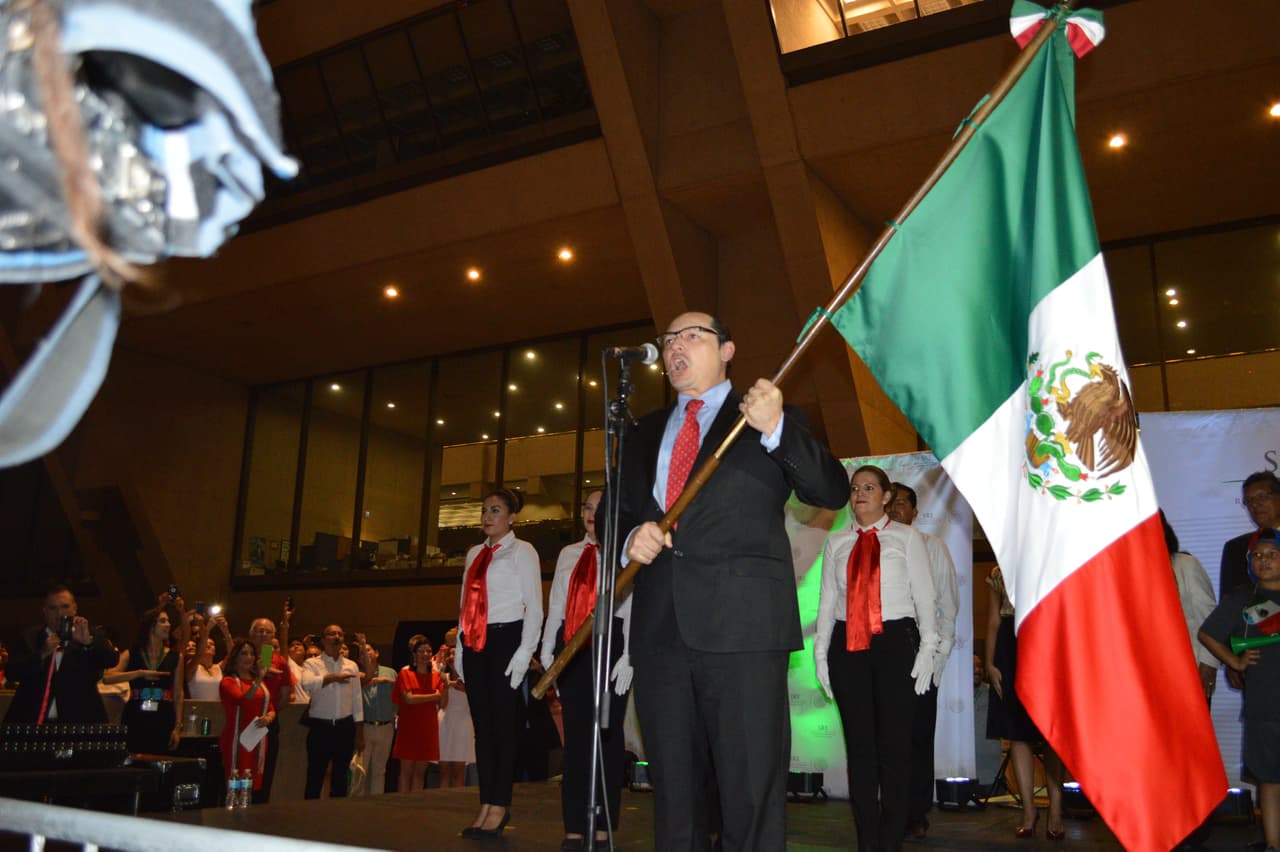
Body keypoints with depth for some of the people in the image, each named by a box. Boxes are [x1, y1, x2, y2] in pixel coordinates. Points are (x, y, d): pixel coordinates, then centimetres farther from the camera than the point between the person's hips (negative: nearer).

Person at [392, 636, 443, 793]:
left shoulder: (436, 676, 10)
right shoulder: (405, 673, 2)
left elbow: (442, 705, 3)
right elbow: (409, 698, -11)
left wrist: (446, 685, -12)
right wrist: (433, 696, -5)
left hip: (428, 727, 3)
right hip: (409, 726, -3)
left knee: (420, 771, 5)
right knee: (406, 770, -2)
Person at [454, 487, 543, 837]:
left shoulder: (522, 551, 0)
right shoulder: (474, 553, 18)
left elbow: (534, 606, -5)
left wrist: (524, 651, -13)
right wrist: (460, 647, 12)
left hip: (505, 637, -6)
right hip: (475, 642, 6)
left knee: (503, 722, -3)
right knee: (481, 724, 6)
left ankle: (499, 806, 4)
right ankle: (487, 805, 11)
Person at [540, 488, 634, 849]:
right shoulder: (568, 554, 17)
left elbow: (633, 607, -1)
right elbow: (555, 605, 15)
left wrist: (628, 656, -10)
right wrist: (548, 651, 7)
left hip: (610, 642, -3)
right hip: (571, 646, 4)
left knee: (607, 733, 1)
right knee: (575, 734, 4)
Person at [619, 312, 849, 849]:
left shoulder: (775, 419, 8)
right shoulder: (645, 432, 21)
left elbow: (833, 492, -4)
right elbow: (612, 509, 23)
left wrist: (776, 429, -18)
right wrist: (630, 537, 1)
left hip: (742, 623, -4)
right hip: (660, 625, 5)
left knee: (752, 792, -3)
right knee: (673, 790, 13)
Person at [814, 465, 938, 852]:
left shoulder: (906, 537, 7)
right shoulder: (836, 542, 13)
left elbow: (924, 594, 3)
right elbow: (827, 599, 12)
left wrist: (927, 647, -5)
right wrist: (821, 652, 7)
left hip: (895, 642, -2)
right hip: (848, 646, 2)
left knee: (894, 741, 0)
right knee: (859, 743, 4)